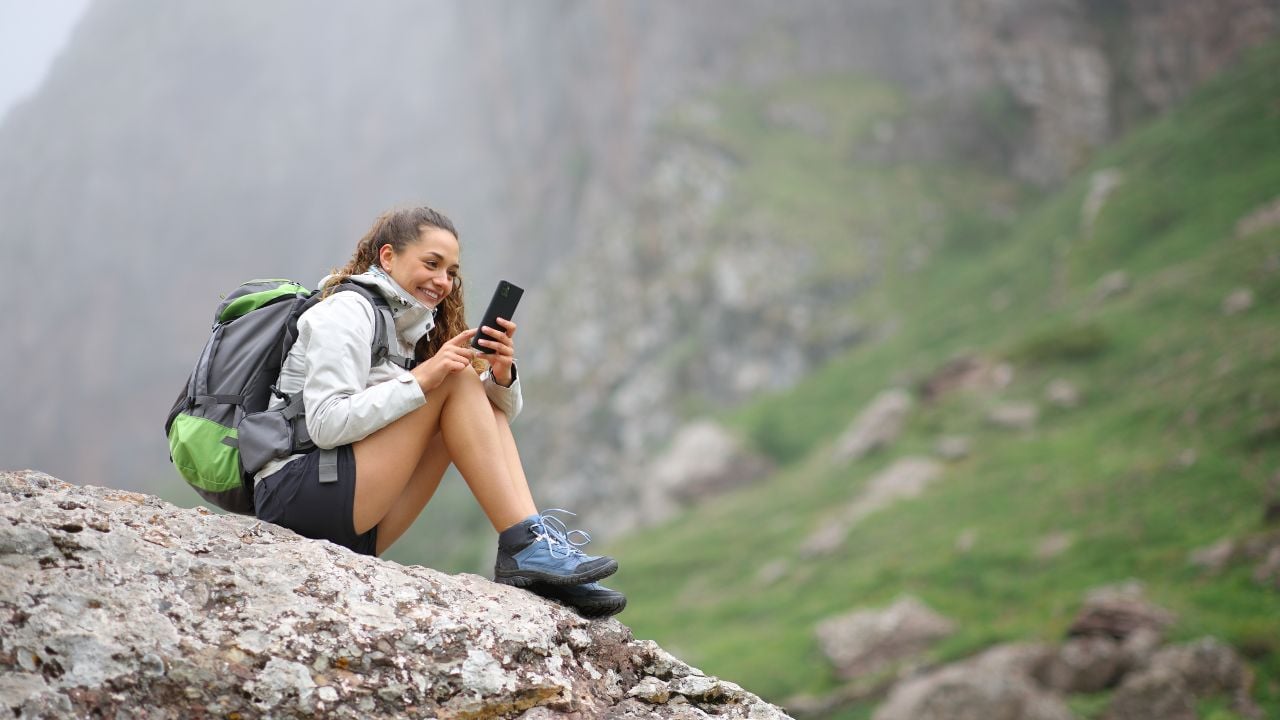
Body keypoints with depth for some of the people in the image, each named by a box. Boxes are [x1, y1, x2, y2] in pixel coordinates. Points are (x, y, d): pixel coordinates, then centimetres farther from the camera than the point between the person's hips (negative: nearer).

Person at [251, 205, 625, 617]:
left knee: (484, 406, 0)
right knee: (457, 380, -15)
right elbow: (326, 424, -19)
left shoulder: (408, 329, 20)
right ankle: (525, 547, -21)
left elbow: (497, 411, 15)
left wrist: (501, 375, -7)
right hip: (293, 494, -8)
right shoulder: (346, 312, -6)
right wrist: (421, 379, -22)